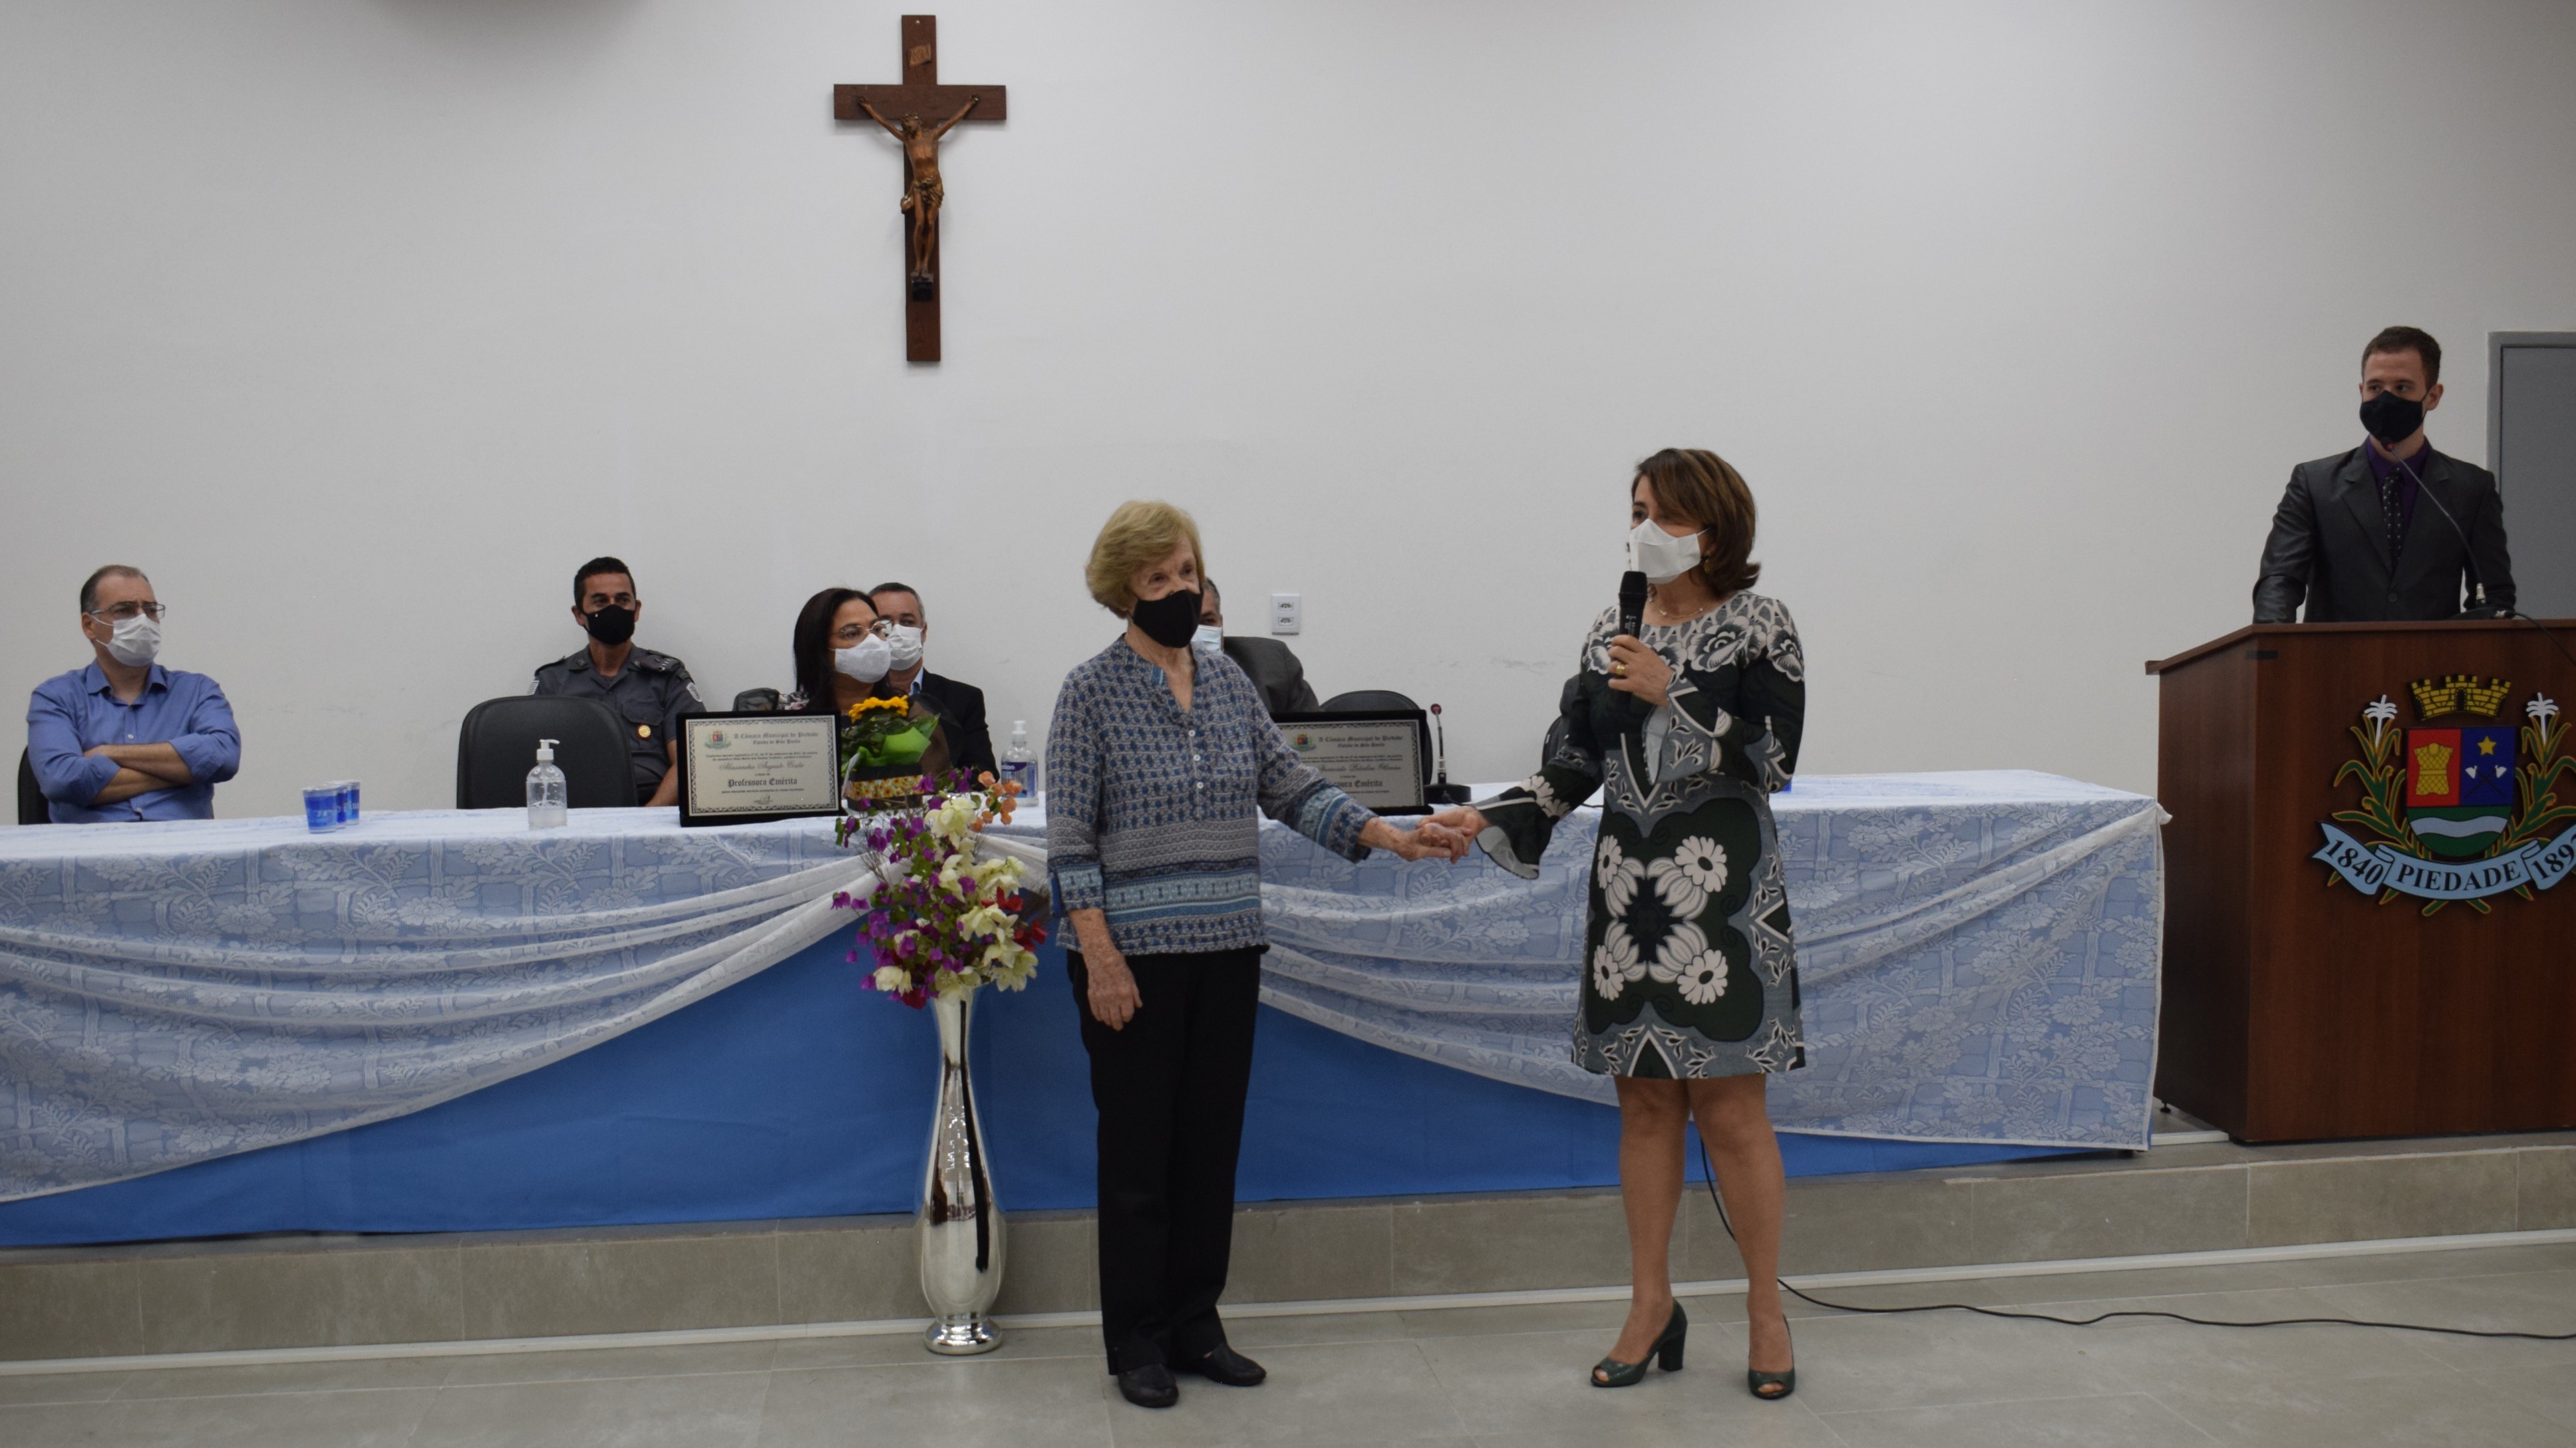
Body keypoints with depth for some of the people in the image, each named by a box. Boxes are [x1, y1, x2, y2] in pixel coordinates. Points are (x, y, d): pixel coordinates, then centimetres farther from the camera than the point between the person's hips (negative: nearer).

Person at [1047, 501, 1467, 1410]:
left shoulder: (1227, 682, 10)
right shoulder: (1092, 691, -5)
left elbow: (1292, 789, 9)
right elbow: (1070, 836, -8)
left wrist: (1393, 837, -3)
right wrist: (1100, 956, -15)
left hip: (1227, 950, 5)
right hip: (1136, 953, -5)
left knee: (1213, 1141, 10)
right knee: (1139, 1148, 2)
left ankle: (1194, 1327, 22)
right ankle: (1137, 1343, 14)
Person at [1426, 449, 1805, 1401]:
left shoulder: (1758, 630, -3)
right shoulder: (1611, 636, 10)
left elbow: (1769, 764, -11)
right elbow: (1571, 767, 9)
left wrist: (1671, 696, -18)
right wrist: (1486, 819, -4)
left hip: (1720, 891, -4)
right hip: (1628, 887, 5)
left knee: (1730, 1107, -2)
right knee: (1644, 1100, 9)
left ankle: (1766, 1311, 13)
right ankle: (1652, 1306, 21)